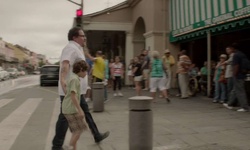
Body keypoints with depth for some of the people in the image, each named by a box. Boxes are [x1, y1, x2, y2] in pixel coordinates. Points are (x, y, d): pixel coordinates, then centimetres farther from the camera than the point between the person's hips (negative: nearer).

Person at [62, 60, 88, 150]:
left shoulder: (72, 77, 16)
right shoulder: (74, 79, -14)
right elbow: (73, 96, -21)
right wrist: (80, 110, -22)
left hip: (68, 108, 10)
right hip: (72, 109, -10)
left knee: (76, 130, 13)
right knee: (80, 129, -4)